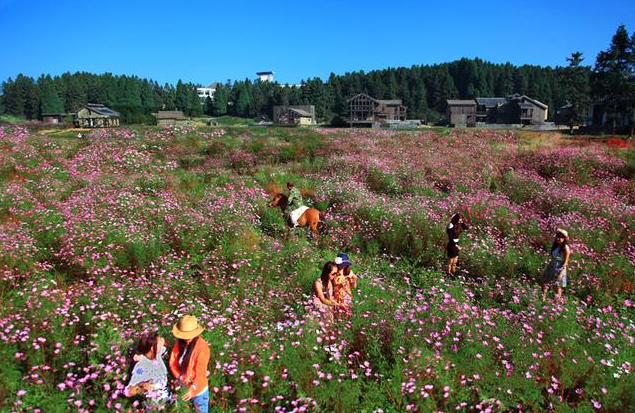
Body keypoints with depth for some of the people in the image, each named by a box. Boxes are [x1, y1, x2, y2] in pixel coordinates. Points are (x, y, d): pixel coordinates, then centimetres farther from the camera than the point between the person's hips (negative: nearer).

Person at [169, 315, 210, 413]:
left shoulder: (202, 347, -27)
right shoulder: (180, 342, -11)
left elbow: (201, 372, -24)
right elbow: (173, 362, -6)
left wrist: (192, 389, -31)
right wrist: (181, 377, -19)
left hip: (198, 387, -5)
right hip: (183, 385, 5)